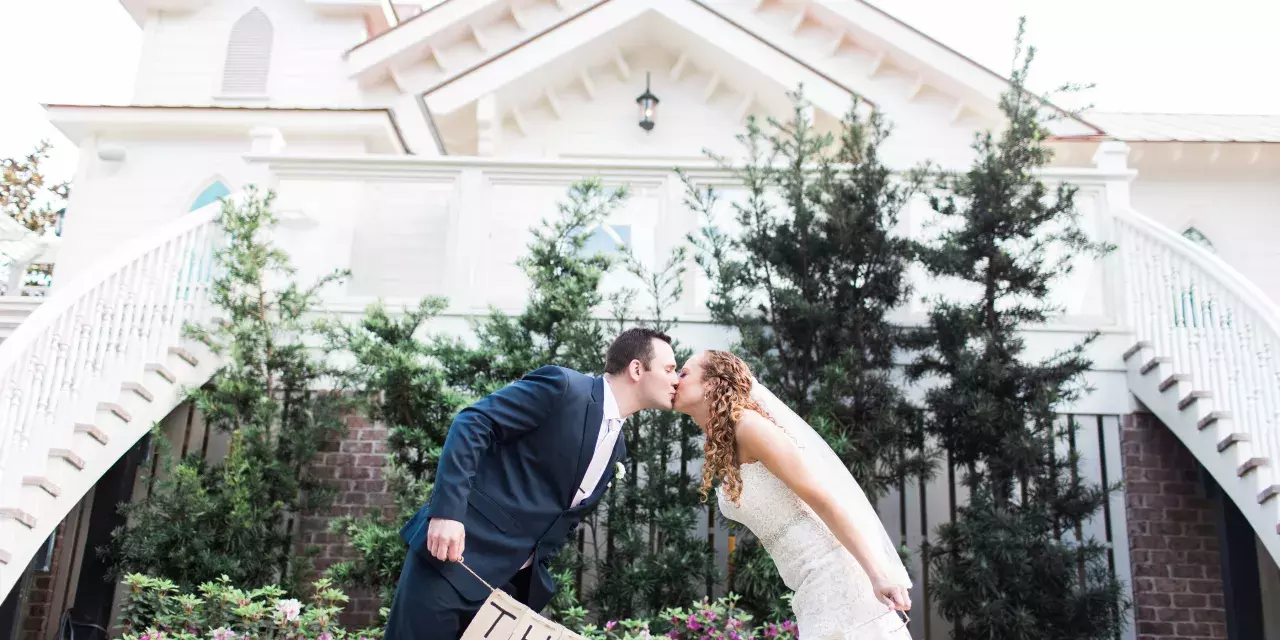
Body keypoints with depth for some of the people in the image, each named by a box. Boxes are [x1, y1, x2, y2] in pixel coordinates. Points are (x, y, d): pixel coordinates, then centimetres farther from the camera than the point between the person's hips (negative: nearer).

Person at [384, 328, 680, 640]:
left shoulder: (616, 445, 14)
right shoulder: (562, 386, -11)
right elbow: (471, 425, -16)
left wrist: (537, 566, 8)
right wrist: (448, 510, -24)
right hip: (457, 552, -7)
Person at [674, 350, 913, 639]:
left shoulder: (748, 423, -10)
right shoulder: (724, 454, 17)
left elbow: (821, 496, -16)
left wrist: (878, 573, -22)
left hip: (838, 575, -9)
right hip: (821, 589, 9)